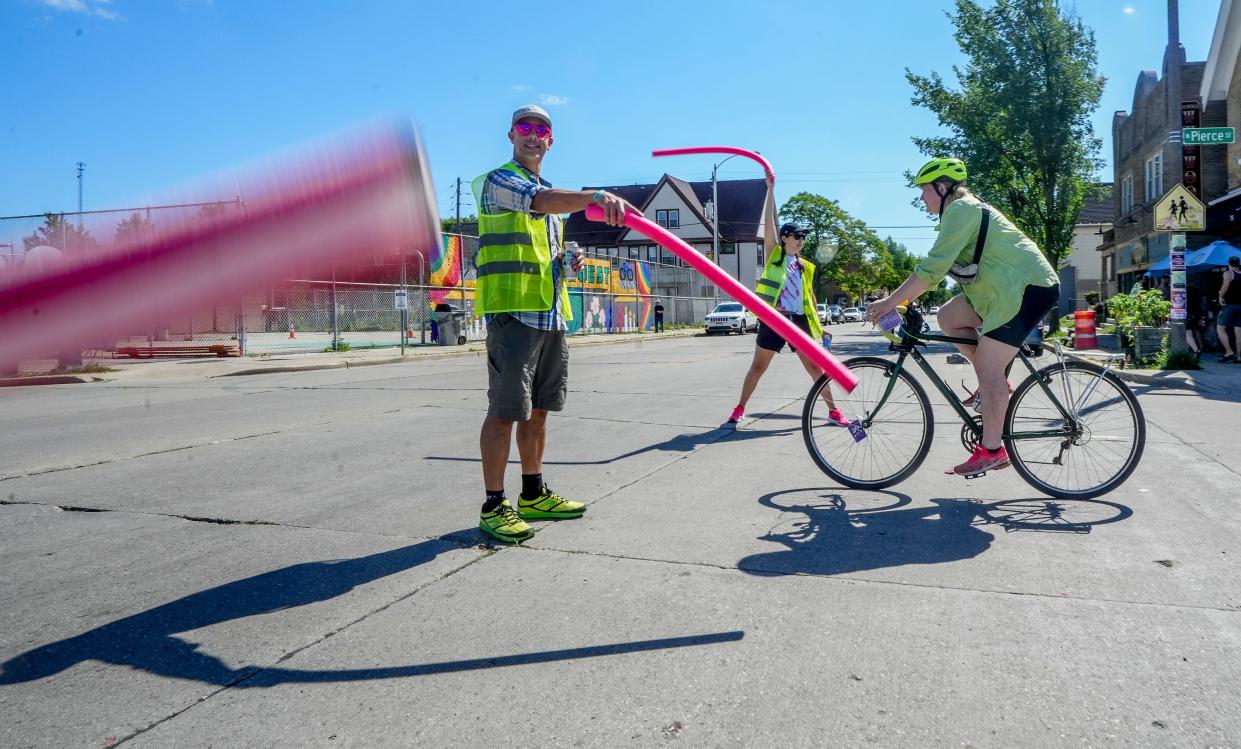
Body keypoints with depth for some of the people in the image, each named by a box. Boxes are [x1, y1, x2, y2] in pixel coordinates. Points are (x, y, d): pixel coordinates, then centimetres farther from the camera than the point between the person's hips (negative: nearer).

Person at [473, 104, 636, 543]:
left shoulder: (553, 193, 24)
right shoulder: (497, 181, -4)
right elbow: (542, 202, -26)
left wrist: (569, 261, 9)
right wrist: (597, 197, -42)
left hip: (551, 313, 8)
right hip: (512, 309, -8)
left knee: (538, 408, 13)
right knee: (505, 409, -8)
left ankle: (534, 496, 23)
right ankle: (494, 506, -1)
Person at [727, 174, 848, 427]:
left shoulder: (805, 266, 14)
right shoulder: (774, 254, 4)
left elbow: (811, 297, 19)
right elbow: (770, 223, -4)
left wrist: (819, 325, 14)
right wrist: (770, 187, -6)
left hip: (799, 321, 3)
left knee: (816, 368, 3)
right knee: (757, 367, 5)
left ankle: (833, 411, 11)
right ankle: (740, 408, 17)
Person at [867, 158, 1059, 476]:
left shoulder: (960, 209, -13)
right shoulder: (968, 210, 19)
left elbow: (932, 267, -22)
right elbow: (939, 268, 20)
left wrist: (891, 301, -19)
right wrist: (900, 297, 14)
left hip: (1030, 288, -10)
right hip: (1010, 286, 10)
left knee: (988, 368, -11)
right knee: (948, 317, 7)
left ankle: (991, 451, -5)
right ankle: (996, 383, 11)